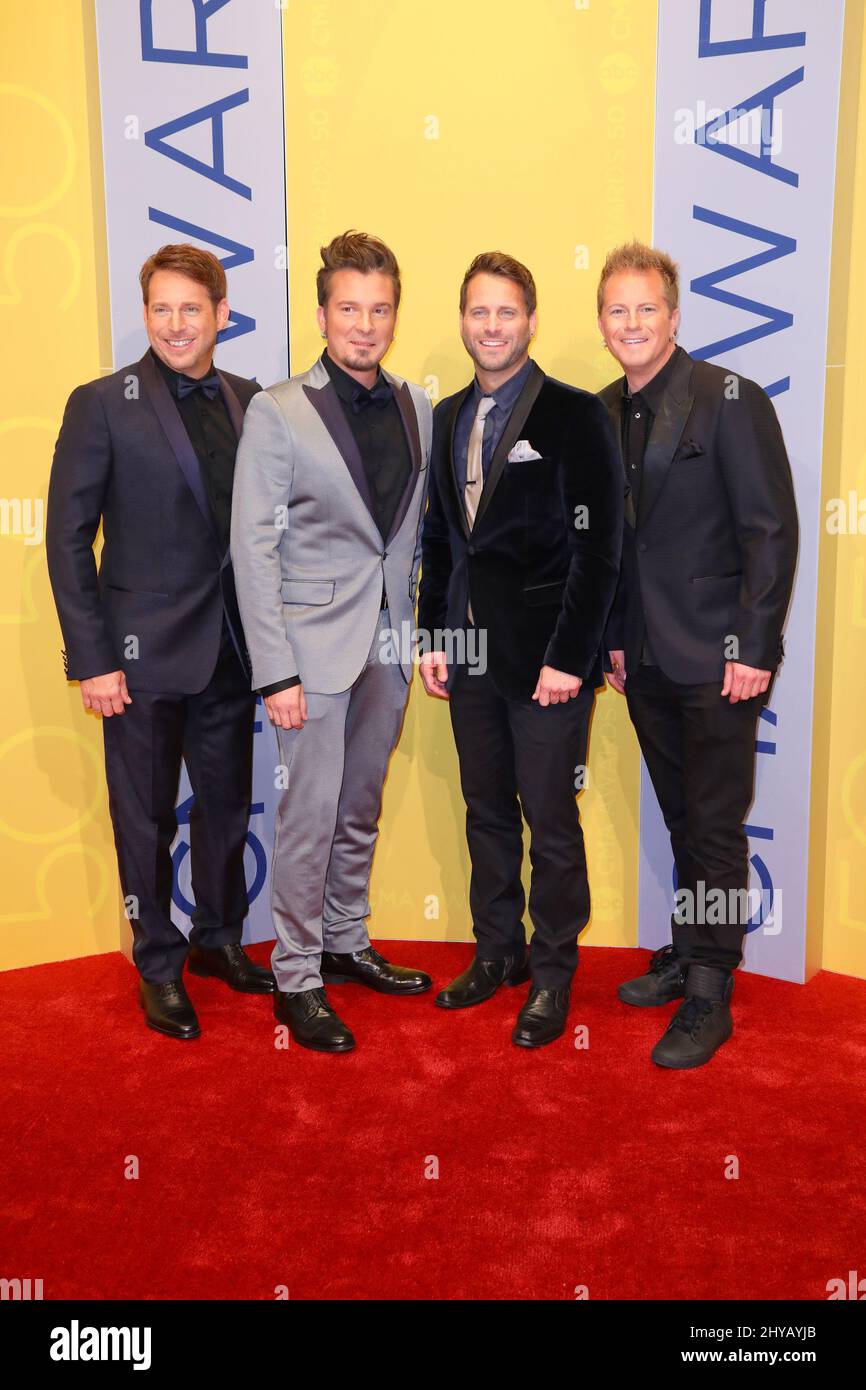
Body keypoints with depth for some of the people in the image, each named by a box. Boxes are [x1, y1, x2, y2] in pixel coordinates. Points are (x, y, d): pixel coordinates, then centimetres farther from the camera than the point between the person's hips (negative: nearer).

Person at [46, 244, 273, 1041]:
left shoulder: (250, 402, 5)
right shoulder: (102, 404, -6)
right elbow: (68, 537, -7)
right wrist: (90, 659, -12)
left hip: (232, 647, 4)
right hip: (144, 651, -4)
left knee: (227, 803, 16)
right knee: (147, 817, 9)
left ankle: (220, 940, 36)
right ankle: (159, 966, 27)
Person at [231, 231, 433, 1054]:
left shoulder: (416, 408, 8)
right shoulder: (277, 412, -6)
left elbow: (421, 530, 13)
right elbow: (253, 548, -9)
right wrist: (275, 673, -14)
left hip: (389, 645, 5)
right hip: (315, 643, -5)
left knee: (360, 809, 16)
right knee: (309, 815, 1)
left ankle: (347, 944, 32)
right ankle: (296, 978, 15)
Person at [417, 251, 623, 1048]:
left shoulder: (574, 414, -6)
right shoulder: (448, 417, 12)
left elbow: (598, 547, -10)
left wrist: (569, 657, -15)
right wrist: (434, 637, 8)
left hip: (546, 655, -5)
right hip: (470, 653, 6)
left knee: (551, 822, 3)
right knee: (487, 812, 14)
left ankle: (552, 974, 19)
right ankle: (497, 953, 30)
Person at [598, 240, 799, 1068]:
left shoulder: (730, 400, -9)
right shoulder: (602, 415, 10)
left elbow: (772, 530, -12)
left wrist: (752, 648, -16)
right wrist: (615, 638, 10)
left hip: (715, 659, -6)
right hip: (645, 659, 6)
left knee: (715, 825, 1)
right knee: (681, 820, 16)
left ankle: (709, 998, 13)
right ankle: (686, 953, 31)